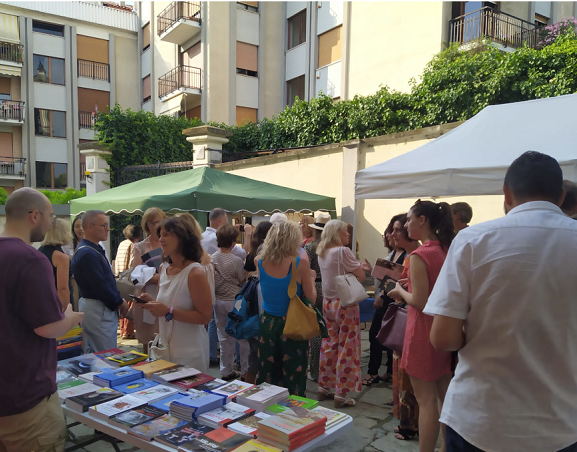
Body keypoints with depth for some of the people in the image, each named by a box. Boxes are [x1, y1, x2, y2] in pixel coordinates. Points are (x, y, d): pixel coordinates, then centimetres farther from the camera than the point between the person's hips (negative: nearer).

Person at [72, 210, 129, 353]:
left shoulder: (94, 250, 13)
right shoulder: (88, 254, -20)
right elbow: (100, 286, -22)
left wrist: (118, 300, 9)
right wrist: (120, 303, -10)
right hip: (98, 311, -11)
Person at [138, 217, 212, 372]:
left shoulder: (195, 272, -18)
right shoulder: (164, 268, 3)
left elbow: (205, 317, -19)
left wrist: (168, 312, -24)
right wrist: (152, 302, -4)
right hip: (165, 347, 6)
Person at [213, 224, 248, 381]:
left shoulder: (212, 259, -4)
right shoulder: (236, 261, -19)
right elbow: (244, 281, -9)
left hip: (218, 301, 5)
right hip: (235, 302, -5)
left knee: (224, 338, 15)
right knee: (244, 338, 10)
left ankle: (226, 372, 24)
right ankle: (245, 371, 18)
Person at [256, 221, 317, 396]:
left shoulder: (259, 262, -5)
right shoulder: (300, 264, -18)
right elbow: (311, 297, -9)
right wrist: (311, 277, 9)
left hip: (268, 324, 4)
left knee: (267, 377, 16)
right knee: (293, 378, 9)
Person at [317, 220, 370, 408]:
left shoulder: (322, 253, 9)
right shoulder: (343, 251, -16)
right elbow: (361, 276, -15)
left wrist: (356, 267, 8)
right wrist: (359, 267, 4)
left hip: (327, 303, 8)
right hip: (345, 303, -8)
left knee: (329, 345, 15)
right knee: (347, 348, 0)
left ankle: (324, 387, 23)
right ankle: (341, 394, 5)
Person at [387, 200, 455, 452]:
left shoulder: (420, 255, -18)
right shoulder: (448, 250, 4)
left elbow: (419, 301, -21)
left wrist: (400, 291, -2)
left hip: (423, 330, -8)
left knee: (426, 400, 2)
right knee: (445, 396, 17)